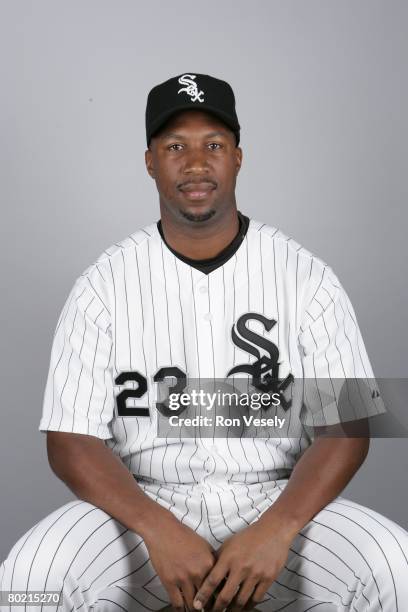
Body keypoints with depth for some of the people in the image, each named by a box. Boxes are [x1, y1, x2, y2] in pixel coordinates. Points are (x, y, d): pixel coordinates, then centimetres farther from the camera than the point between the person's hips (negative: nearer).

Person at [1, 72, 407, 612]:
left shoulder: (307, 277, -2)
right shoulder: (103, 285, -1)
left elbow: (345, 429, -4)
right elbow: (71, 440, -6)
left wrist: (276, 530, -22)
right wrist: (158, 529, -23)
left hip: (279, 502, 0)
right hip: (143, 506, 0)